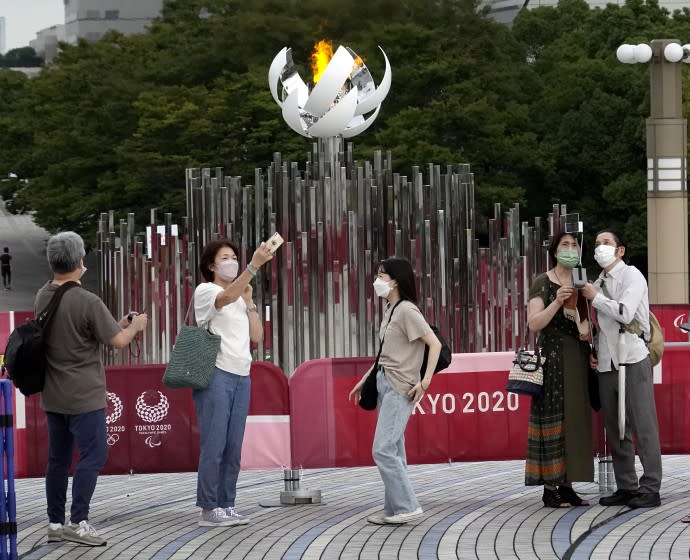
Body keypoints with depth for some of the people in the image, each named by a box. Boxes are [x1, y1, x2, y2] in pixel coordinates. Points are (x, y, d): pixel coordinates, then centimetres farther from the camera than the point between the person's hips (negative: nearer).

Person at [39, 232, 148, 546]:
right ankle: (78, 523, -9)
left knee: (58, 458, 12)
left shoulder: (43, 298, 6)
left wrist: (119, 324, 21)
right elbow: (119, 341, -15)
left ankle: (55, 523, 16)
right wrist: (136, 325, 7)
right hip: (83, 396, -8)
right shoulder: (87, 302, -19)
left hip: (52, 395, 8)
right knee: (93, 455, -4)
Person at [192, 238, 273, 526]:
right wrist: (254, 265, -36)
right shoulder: (205, 291, -1)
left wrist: (249, 301, 8)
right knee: (214, 445, -9)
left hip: (241, 376, 7)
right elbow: (227, 297, -25)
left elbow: (256, 336, 14)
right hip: (215, 375, -7)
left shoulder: (241, 299, 21)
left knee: (233, 447, 5)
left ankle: (226, 506, 9)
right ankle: (209, 509, -7)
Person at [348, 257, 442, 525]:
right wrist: (365, 379, 20)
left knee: (383, 450, -13)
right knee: (393, 452, 9)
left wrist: (425, 381, -19)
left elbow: (435, 344, -16)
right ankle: (394, 510, 11)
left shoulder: (406, 310, -12)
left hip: (400, 388, -9)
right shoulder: (389, 310, 14)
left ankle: (407, 506, -9)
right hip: (384, 383, 9)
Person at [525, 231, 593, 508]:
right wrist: (557, 302, -26)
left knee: (575, 418, 4)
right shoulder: (542, 283, -3)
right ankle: (549, 487, -7)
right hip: (553, 357, -6)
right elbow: (534, 324, -13)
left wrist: (588, 332, 0)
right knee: (553, 417, -8)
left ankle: (566, 485, 8)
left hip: (578, 358, 6)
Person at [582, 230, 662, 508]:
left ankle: (650, 489, -4)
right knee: (615, 430, 8)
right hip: (607, 365, 8)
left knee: (643, 426, -6)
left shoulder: (631, 275, -4)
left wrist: (595, 297, -7)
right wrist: (593, 350, 13)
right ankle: (626, 487, 14)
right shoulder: (598, 283, 18)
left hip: (633, 362, -8)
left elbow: (625, 313, -19)